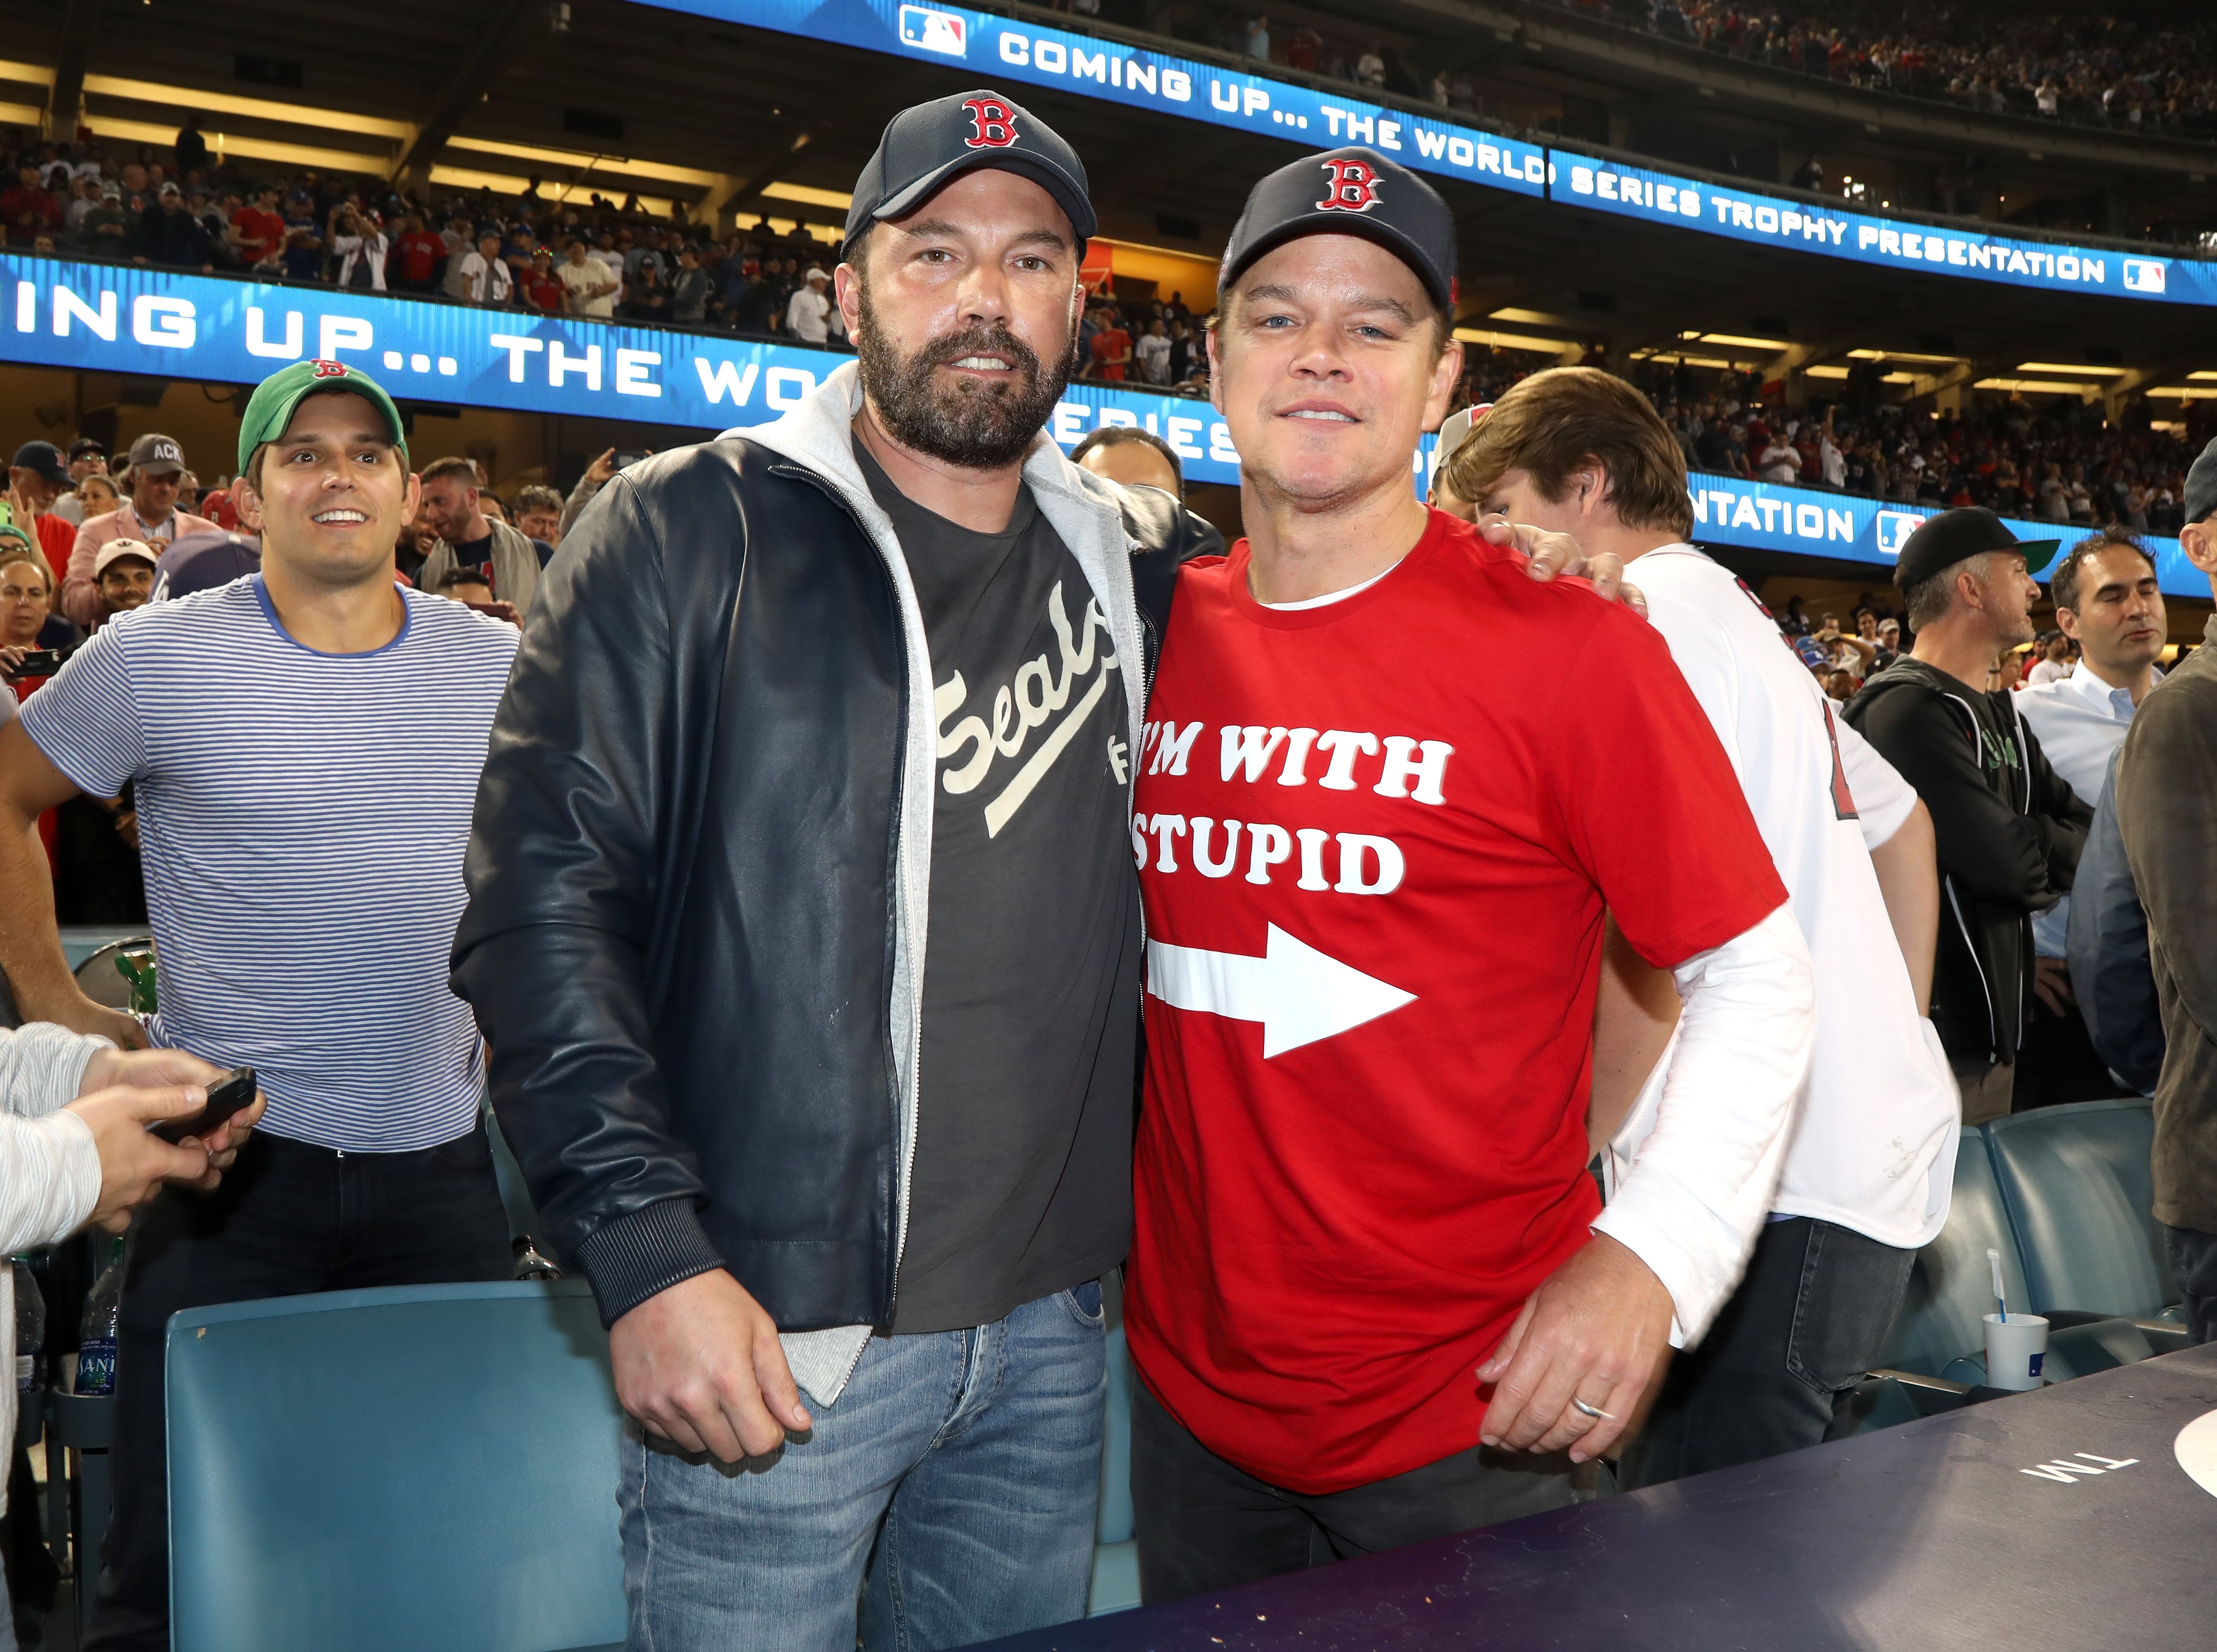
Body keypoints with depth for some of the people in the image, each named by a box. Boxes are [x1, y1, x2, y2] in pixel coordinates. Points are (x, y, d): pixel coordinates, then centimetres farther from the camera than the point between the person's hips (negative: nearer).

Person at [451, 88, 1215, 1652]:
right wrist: (648, 1252, -17)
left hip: (1049, 1329, 5)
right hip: (770, 1330, -4)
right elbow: (544, 890, -12)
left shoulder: (1135, 564, 7)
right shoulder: (692, 532, -6)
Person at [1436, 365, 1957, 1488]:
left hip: (1780, 1182, -10)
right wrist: (1898, 1036, 28)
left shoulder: (1650, 615, -11)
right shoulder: (1744, 625, 20)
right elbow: (1901, 822, 31)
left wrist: (1574, 1142, -12)